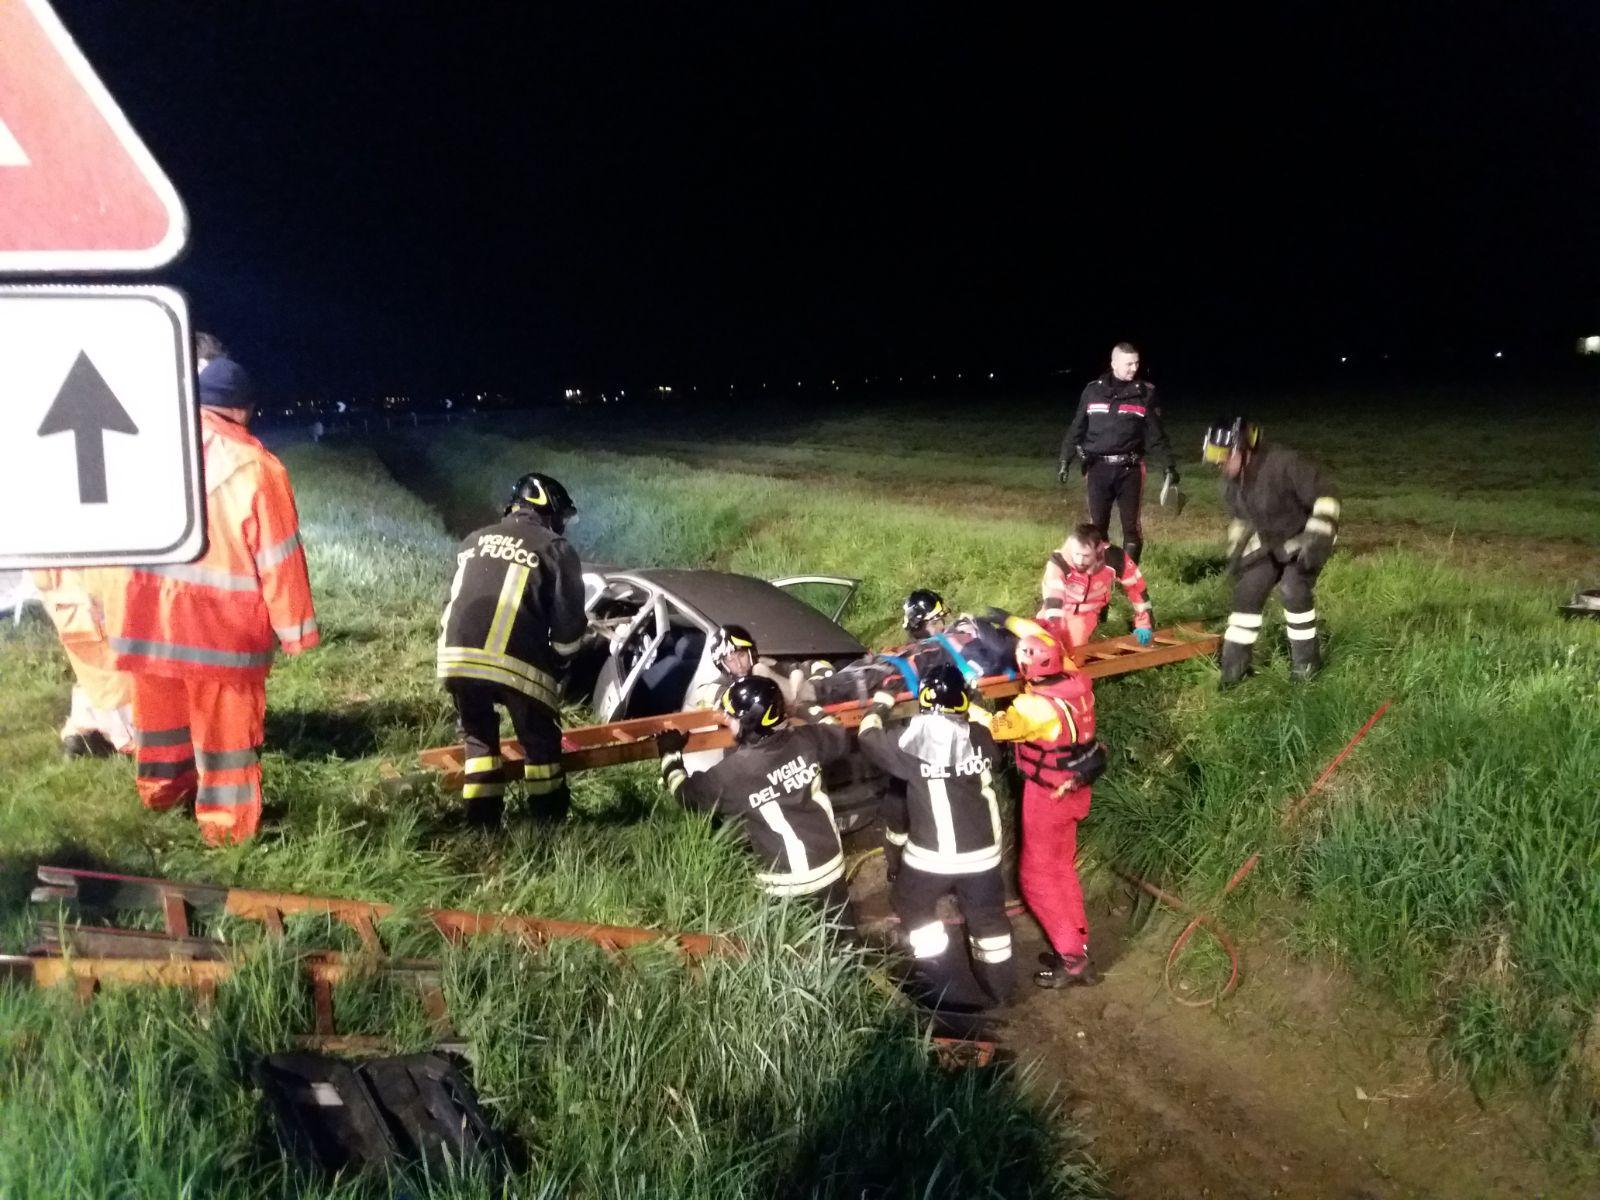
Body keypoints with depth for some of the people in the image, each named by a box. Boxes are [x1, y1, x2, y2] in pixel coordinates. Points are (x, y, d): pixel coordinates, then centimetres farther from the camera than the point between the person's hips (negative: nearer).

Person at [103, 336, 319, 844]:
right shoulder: (255, 467, -15)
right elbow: (279, 557, -11)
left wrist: (117, 612, 19)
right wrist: (294, 628, -2)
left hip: (147, 616, 5)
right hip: (223, 624, -5)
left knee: (161, 707, 24)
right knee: (226, 723, 7)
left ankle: (162, 789, 44)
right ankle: (227, 822, 15)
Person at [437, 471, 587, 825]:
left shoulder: (474, 541, 22)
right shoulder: (556, 549, 7)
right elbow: (568, 622, 3)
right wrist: (556, 660, 19)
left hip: (456, 655, 4)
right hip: (516, 661, -4)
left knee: (477, 735, 22)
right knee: (541, 740, 15)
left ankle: (483, 819, 22)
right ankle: (550, 817, 22)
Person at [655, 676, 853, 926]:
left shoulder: (732, 772, -18)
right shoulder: (805, 741, -9)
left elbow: (687, 793, 0)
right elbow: (842, 738, 12)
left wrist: (671, 754, 16)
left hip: (788, 885, -4)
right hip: (831, 866, 4)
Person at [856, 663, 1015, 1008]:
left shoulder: (914, 740, -15)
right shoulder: (980, 736, -5)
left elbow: (869, 737, -1)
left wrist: (879, 706, 18)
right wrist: (966, 710, 29)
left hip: (932, 853, -3)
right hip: (983, 850, 3)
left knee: (912, 905, 21)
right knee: (988, 915, 21)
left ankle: (943, 982, 22)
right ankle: (1001, 987, 33)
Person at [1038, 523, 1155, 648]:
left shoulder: (1113, 558, -30)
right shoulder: (1059, 562, -37)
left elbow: (1136, 586, -15)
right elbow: (1053, 601, -42)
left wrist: (1143, 624, -12)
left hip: (1086, 613, 1)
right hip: (1060, 609, -1)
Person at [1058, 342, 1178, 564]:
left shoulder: (1145, 393, 1)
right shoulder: (1093, 391, 4)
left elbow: (1156, 436, 2)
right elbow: (1076, 429, 10)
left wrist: (1169, 466, -4)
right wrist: (1065, 460, 6)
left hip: (1130, 469, -1)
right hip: (1098, 468, 1)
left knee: (1131, 525, 1)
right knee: (1097, 525, 6)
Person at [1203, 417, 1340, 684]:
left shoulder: (1283, 463, -32)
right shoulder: (1231, 480, -7)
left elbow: (1325, 495, -27)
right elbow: (1239, 517, 13)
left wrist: (1317, 539, -33)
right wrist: (1235, 552, 11)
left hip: (1305, 539, -6)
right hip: (1270, 542, 6)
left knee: (1293, 590, -20)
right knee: (1248, 590, -2)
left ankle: (1306, 659, -2)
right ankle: (1235, 662, 7)